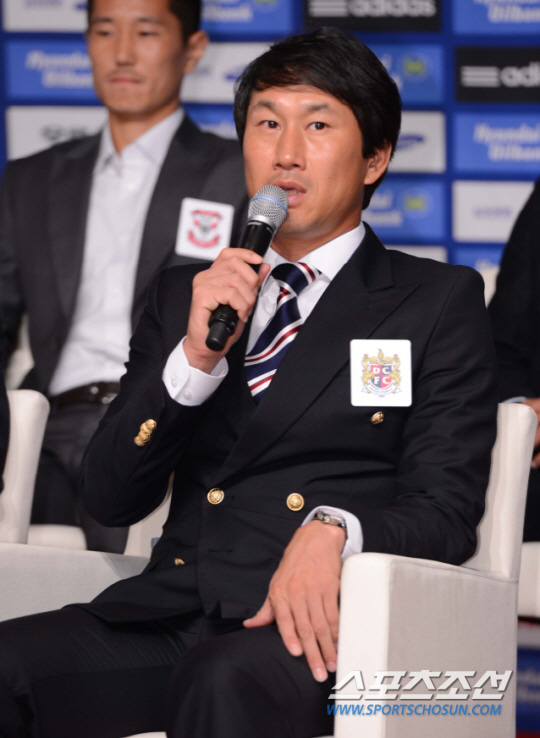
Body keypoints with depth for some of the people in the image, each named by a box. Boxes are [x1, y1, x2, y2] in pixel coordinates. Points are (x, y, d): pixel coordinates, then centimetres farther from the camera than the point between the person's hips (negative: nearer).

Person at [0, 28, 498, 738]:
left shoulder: (439, 301, 12)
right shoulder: (184, 292, 23)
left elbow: (446, 512, 1)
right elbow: (109, 499, 13)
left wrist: (332, 529, -21)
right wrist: (194, 359, -3)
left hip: (306, 627, -4)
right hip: (166, 618, 4)